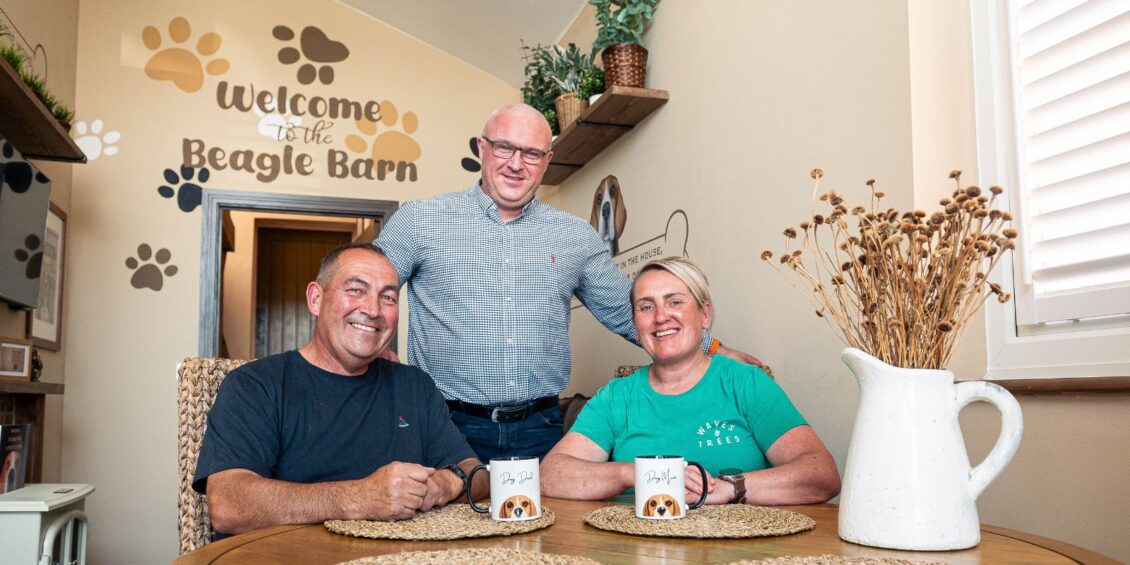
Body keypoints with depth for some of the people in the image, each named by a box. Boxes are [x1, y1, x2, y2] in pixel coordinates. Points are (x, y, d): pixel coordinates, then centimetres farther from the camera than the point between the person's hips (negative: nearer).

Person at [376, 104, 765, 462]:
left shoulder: (577, 237, 9)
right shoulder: (419, 221, 0)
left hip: (540, 428, 2)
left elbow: (626, 313, 14)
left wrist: (713, 350, 10)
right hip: (452, 427, -2)